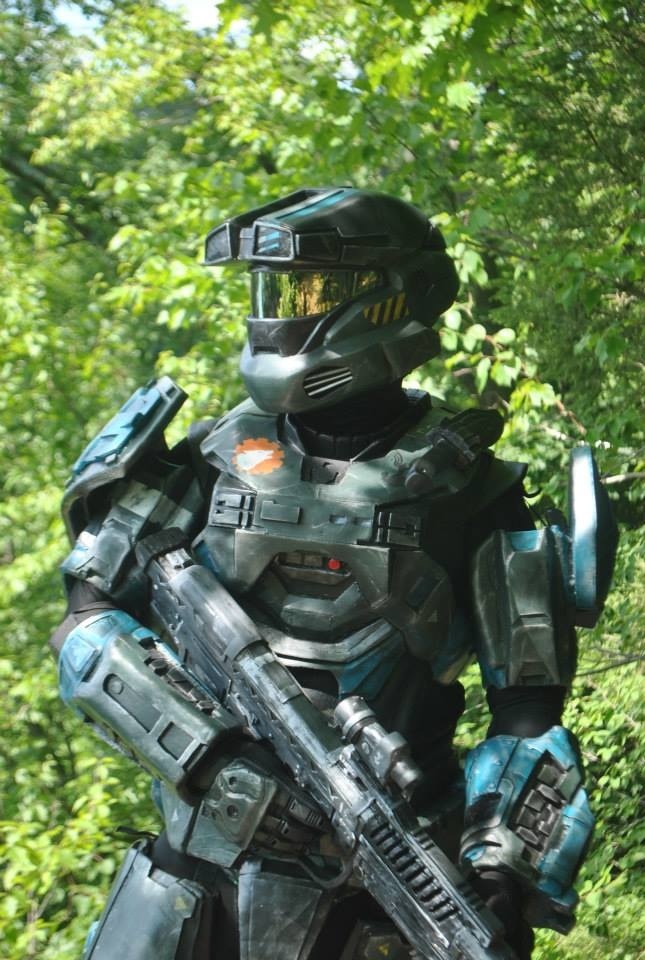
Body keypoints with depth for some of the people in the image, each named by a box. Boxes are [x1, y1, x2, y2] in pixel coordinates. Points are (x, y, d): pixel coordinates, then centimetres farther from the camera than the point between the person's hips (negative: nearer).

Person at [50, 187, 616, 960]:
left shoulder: (465, 491, -3)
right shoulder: (217, 458, 3)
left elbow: (529, 711, -2)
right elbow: (91, 620, 0)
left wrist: (500, 877, -14)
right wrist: (211, 752, -14)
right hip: (197, 861, 2)